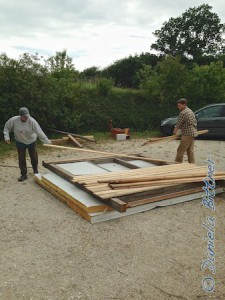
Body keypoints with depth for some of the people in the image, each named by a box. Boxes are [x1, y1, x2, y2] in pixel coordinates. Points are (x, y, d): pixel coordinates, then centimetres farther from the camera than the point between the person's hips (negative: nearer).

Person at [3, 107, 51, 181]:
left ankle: (35, 169, 41)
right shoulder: (14, 120, -22)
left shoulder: (32, 121, -27)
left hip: (32, 141, 0)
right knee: (21, 159, 2)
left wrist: (47, 142, -34)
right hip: (20, 142, 1)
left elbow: (39, 132, -29)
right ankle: (24, 175, 15)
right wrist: (6, 137, -16)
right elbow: (6, 127, -5)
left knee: (34, 157, 14)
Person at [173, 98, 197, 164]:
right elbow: (195, 122, 22)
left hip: (187, 134, -10)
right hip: (193, 133, 10)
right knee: (190, 150, 12)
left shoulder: (183, 113, -15)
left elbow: (178, 124, -10)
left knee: (180, 150, -4)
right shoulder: (190, 111, 16)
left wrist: (175, 131, 7)